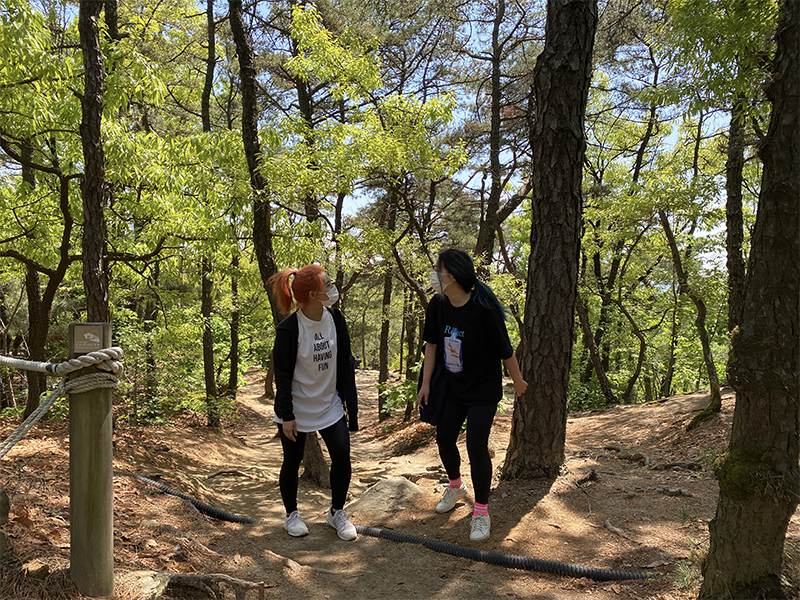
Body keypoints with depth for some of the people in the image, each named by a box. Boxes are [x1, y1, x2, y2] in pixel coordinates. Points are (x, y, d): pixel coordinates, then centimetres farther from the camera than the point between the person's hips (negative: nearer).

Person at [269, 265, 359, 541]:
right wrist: (286, 415, -13)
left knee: (342, 454, -4)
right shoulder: (288, 329, -20)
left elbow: (344, 363, 4)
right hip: (296, 408, -4)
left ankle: (336, 512, 18)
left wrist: (350, 401, 4)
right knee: (293, 461, 9)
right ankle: (291, 514, 32)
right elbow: (282, 374, -14)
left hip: (330, 405, 4)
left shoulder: (335, 319, -4)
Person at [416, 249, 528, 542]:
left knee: (476, 446, -8)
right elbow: (432, 344, 3)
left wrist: (518, 381, -4)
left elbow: (505, 350, -15)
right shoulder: (437, 305, -9)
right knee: (444, 438, 12)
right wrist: (426, 383, 4)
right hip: (452, 388, 6)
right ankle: (456, 487, 41)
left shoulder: (484, 309, -27)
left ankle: (481, 512, 10)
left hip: (483, 390, -6)